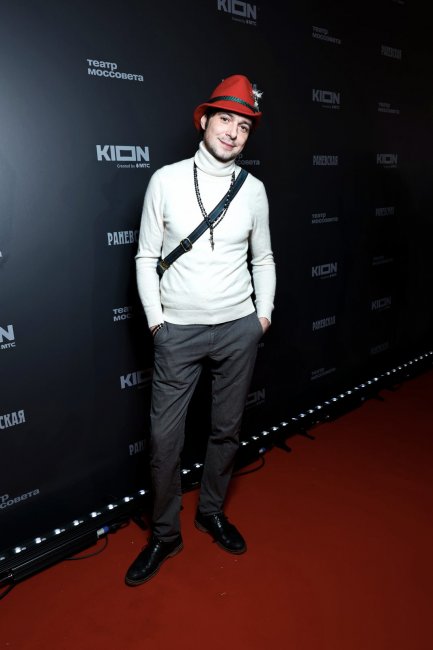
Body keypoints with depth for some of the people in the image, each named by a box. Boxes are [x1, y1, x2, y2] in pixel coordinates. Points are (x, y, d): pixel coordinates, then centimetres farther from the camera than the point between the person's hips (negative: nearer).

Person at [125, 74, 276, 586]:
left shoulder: (253, 189, 4)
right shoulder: (166, 180, -3)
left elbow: (263, 259, 12)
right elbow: (146, 257, 0)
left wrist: (264, 312, 4)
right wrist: (155, 319, -4)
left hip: (239, 328, 3)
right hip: (178, 330, -2)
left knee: (227, 429, 14)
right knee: (165, 438, 3)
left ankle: (212, 511, 38)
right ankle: (165, 534, 26)